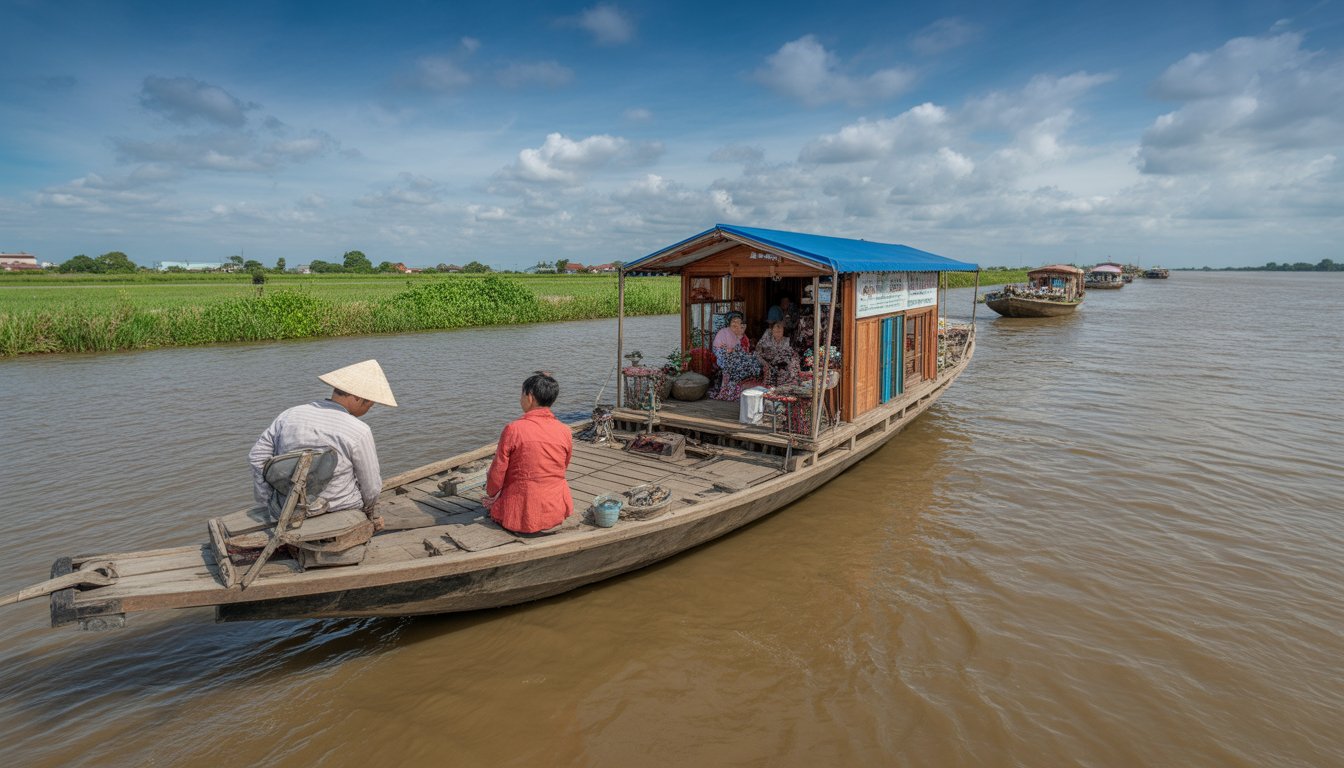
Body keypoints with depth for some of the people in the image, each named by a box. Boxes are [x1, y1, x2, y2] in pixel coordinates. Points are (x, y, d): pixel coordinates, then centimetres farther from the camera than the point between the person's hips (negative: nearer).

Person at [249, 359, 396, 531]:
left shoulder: (290, 415, -5)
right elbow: (371, 488, -11)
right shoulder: (359, 432, -20)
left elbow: (257, 457, 2)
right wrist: (368, 511, 10)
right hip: (341, 511, -5)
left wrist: (268, 503, 10)